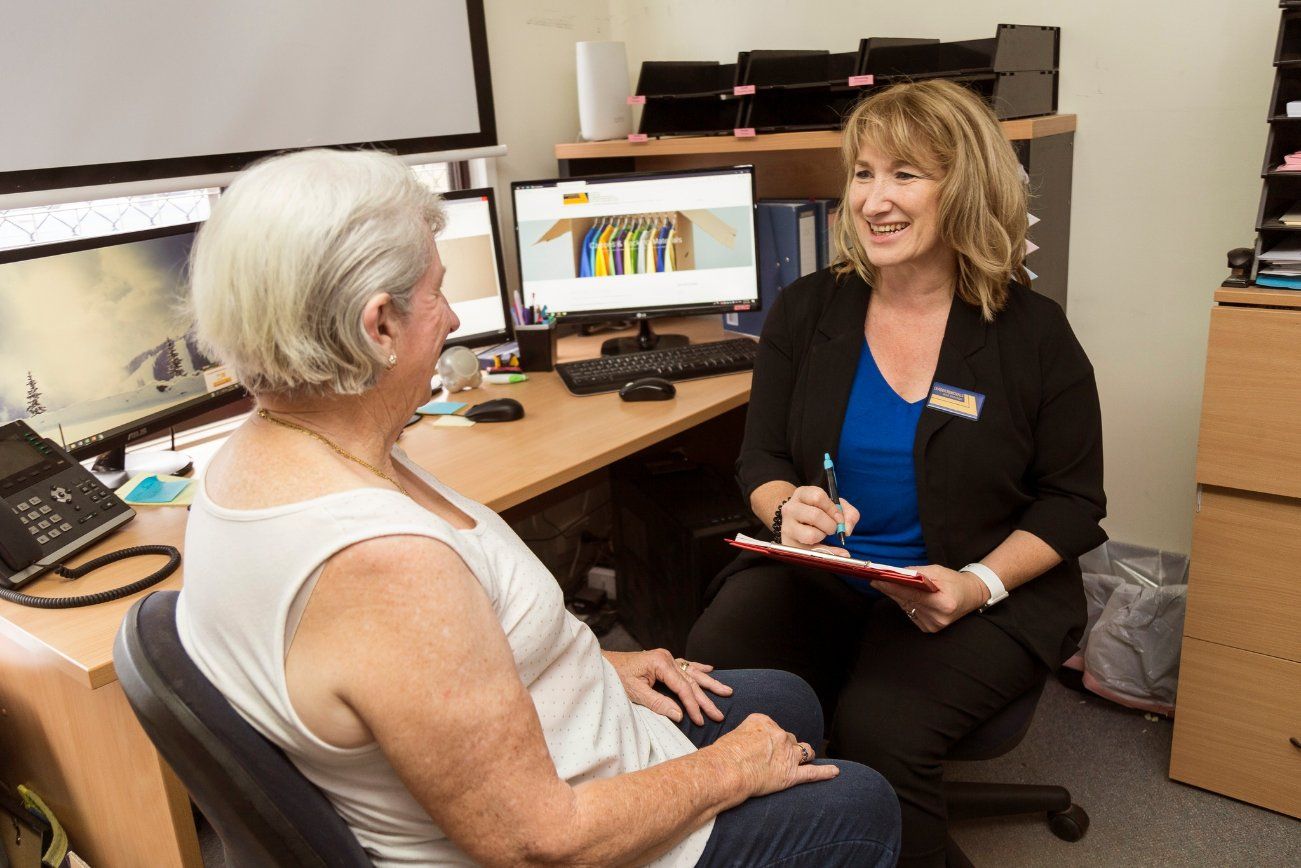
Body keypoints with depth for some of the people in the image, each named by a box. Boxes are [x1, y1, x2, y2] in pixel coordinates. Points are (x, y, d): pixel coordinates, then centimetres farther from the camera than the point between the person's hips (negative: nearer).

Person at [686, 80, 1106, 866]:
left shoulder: (1032, 332, -4)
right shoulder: (806, 311, 3)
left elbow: (1073, 503, 0)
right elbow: (761, 459, 8)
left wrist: (981, 583, -17)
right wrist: (788, 509, -17)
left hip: (985, 597, -2)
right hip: (813, 572, 3)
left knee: (879, 727, -29)